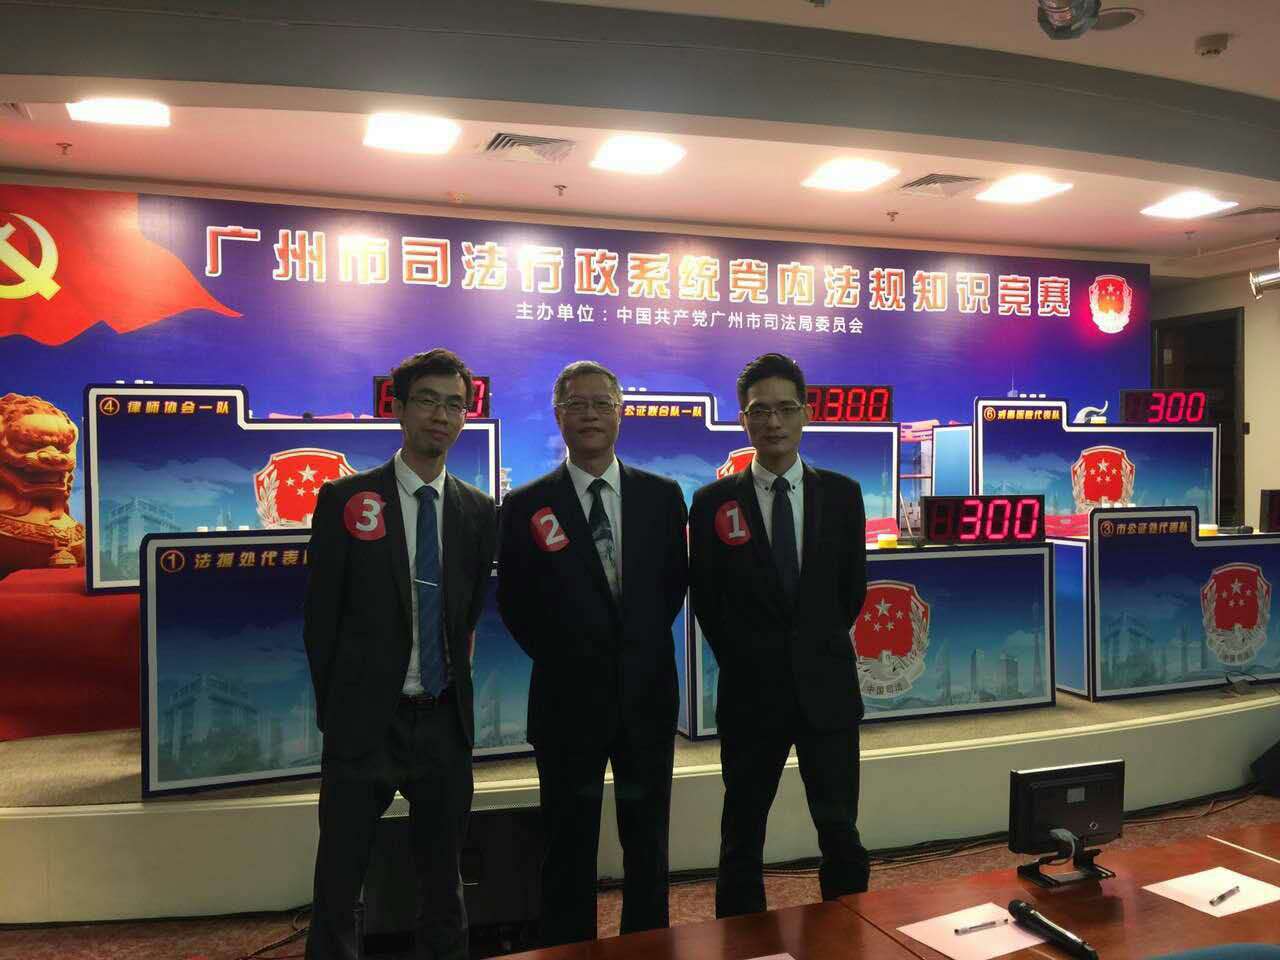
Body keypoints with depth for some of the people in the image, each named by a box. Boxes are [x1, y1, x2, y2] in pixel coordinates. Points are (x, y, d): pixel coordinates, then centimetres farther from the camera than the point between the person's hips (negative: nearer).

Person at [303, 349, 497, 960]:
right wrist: (334, 709, 1)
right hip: (365, 722, -3)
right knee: (338, 884, 6)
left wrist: (452, 690, 8)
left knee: (442, 882, 15)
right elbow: (321, 617, -1)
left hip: (445, 724, 3)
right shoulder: (345, 500, -5)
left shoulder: (478, 512, 4)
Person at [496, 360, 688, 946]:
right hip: (568, 698, -2)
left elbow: (674, 584, 10)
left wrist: (643, 646, 4)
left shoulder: (662, 496, 1)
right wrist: (561, 657, 1)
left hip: (647, 694, 2)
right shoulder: (525, 507, -5)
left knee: (648, 844, 16)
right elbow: (515, 604, 3)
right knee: (569, 848, 11)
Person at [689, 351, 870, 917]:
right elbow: (705, 599, 2)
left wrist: (818, 651, 10)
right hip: (751, 692, -1)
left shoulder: (842, 494, 2)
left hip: (826, 689, 1)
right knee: (742, 834, 11)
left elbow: (853, 589, 9)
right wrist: (745, 662, 5)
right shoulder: (714, 502, -3)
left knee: (840, 829, 6)